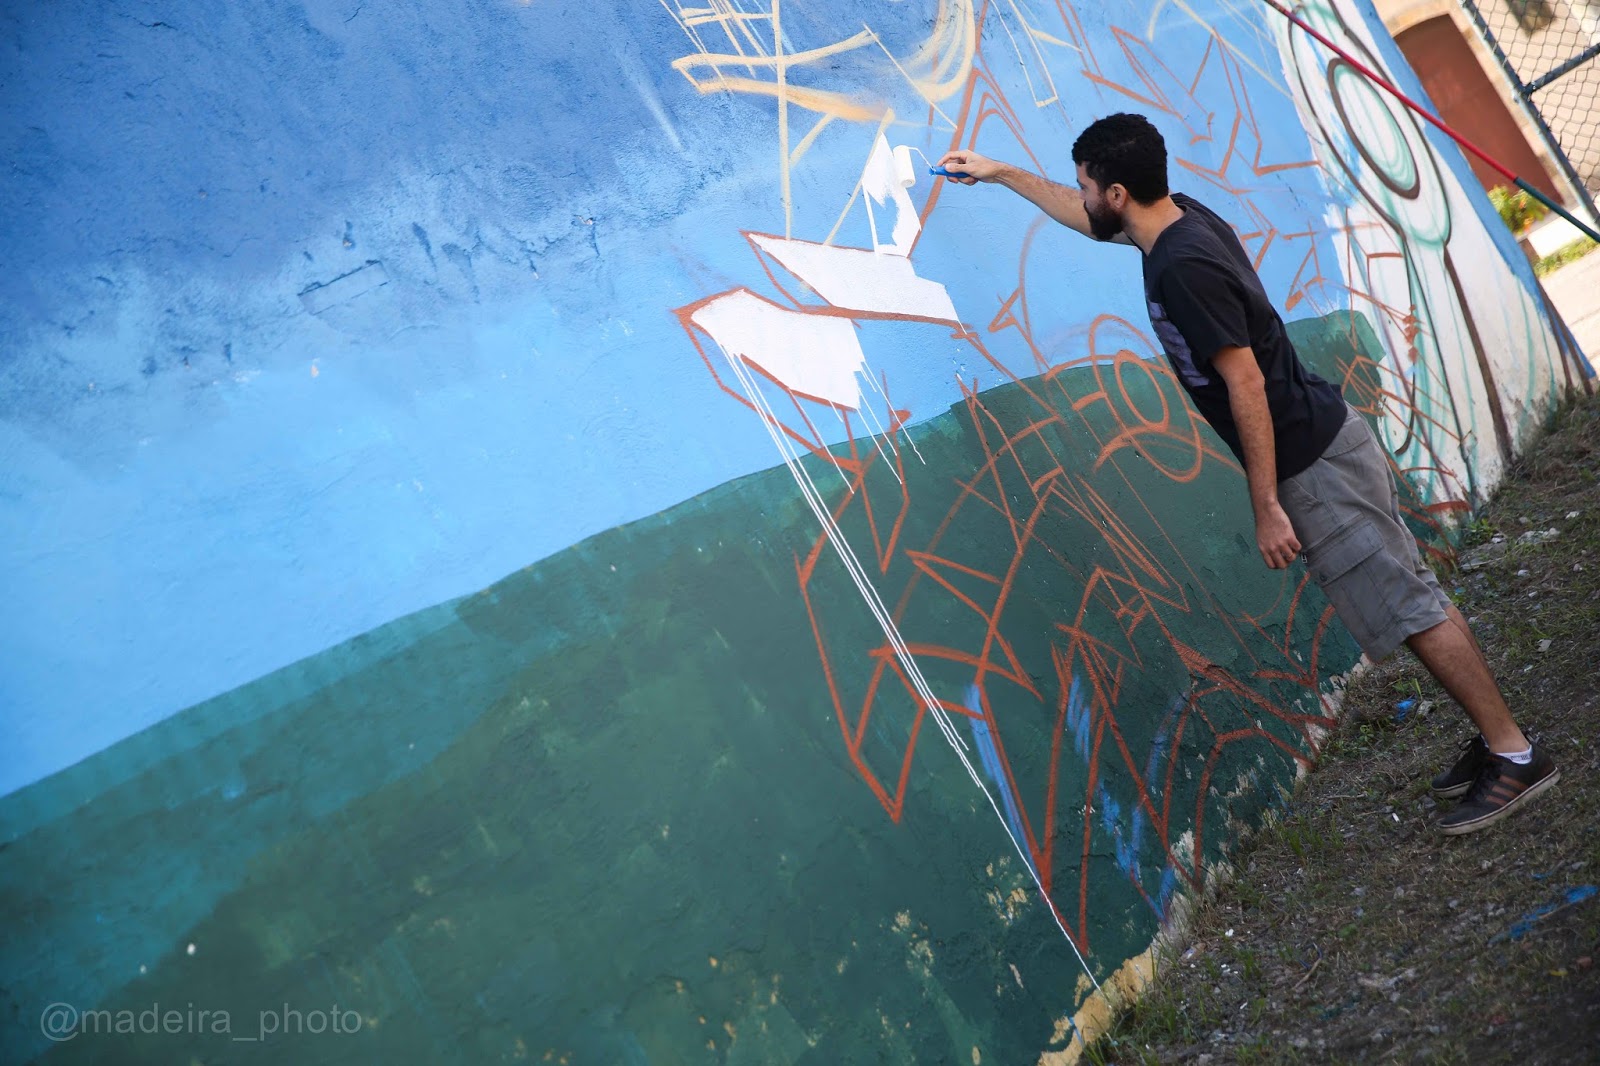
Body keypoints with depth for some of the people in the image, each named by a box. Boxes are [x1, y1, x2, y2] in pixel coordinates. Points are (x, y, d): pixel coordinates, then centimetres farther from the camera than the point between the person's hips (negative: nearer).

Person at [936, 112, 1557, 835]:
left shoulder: (1183, 265, -24)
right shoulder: (1181, 217, 4)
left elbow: (1246, 384, -24)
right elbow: (1086, 219, 23)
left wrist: (1266, 506, -20)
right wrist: (1002, 174, 28)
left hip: (1313, 465, -10)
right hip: (1326, 444, 10)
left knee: (1410, 610, -1)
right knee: (1411, 597, 15)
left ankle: (1516, 756, 10)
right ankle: (1495, 737, 26)